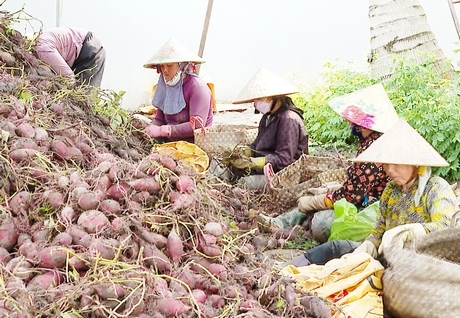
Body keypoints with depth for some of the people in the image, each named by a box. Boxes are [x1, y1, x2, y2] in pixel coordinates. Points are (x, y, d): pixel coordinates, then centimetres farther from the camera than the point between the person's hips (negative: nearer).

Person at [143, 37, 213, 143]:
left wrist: (161, 131, -22)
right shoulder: (166, 86, 9)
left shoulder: (197, 87, -12)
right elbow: (159, 119, 15)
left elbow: (197, 126, -20)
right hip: (171, 142, 7)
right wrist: (151, 129, -9)